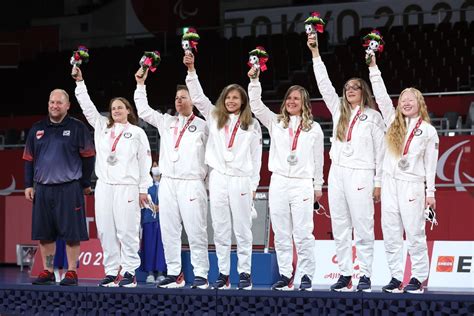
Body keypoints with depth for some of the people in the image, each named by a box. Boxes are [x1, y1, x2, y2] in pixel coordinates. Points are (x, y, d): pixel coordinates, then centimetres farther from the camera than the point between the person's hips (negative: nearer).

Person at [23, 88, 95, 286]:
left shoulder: (77, 128, 0)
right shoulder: (37, 129, 12)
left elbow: (88, 157, 2)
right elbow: (28, 159, 16)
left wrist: (85, 184, 3)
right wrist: (29, 185, 9)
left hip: (69, 189, -4)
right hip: (42, 189, 4)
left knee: (72, 233, -4)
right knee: (44, 234, 6)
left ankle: (71, 273, 2)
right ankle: (47, 272, 14)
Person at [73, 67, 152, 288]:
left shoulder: (137, 132, 6)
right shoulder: (102, 127, 16)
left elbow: (145, 162, 4)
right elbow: (87, 106, 13)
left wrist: (143, 189, 0)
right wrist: (79, 82, 6)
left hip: (127, 187, -4)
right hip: (104, 185, 4)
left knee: (127, 230, -7)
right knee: (106, 230, 2)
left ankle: (129, 272, -3)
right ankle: (111, 272, 7)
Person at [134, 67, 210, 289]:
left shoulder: (202, 126, 5)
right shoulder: (166, 122, 17)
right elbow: (143, 111, 18)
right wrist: (140, 85, 14)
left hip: (192, 184, -5)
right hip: (167, 183, 5)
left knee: (195, 231, -8)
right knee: (169, 231, 4)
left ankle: (201, 275, -5)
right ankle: (174, 273, 10)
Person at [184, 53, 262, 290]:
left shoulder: (252, 125, 6)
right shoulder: (214, 118, 11)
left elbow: (256, 156, 6)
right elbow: (197, 97, 4)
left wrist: (254, 184, 2)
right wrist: (191, 70, -6)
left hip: (241, 180, -2)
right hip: (218, 178, 2)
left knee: (242, 229, -1)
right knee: (220, 229, 4)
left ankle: (245, 273, 4)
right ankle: (223, 273, 9)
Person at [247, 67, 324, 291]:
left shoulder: (314, 128, 7)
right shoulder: (276, 123, 12)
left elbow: (318, 159, 11)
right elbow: (256, 106, 1)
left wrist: (318, 186, 11)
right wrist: (254, 81, -10)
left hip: (303, 184, -2)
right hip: (278, 182, 3)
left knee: (303, 234, -7)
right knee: (281, 234, 3)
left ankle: (306, 276, -1)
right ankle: (285, 275, 8)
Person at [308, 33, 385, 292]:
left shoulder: (373, 116, 4)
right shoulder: (338, 110, 15)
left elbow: (380, 150, 3)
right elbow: (324, 84, 11)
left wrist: (378, 182, -1)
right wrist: (315, 52, 5)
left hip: (360, 174, -5)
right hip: (337, 172, 5)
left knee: (362, 227, -6)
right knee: (340, 227, 4)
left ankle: (366, 275, -3)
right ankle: (345, 274, 9)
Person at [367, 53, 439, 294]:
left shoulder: (428, 131, 5)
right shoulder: (394, 122, 13)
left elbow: (431, 163, 4)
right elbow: (381, 96, 6)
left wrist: (430, 192, 0)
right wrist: (373, 67, -1)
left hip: (412, 184, -4)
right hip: (389, 182, 4)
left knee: (415, 232, -5)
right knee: (390, 232, 2)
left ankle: (418, 278, 0)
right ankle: (396, 277, 7)